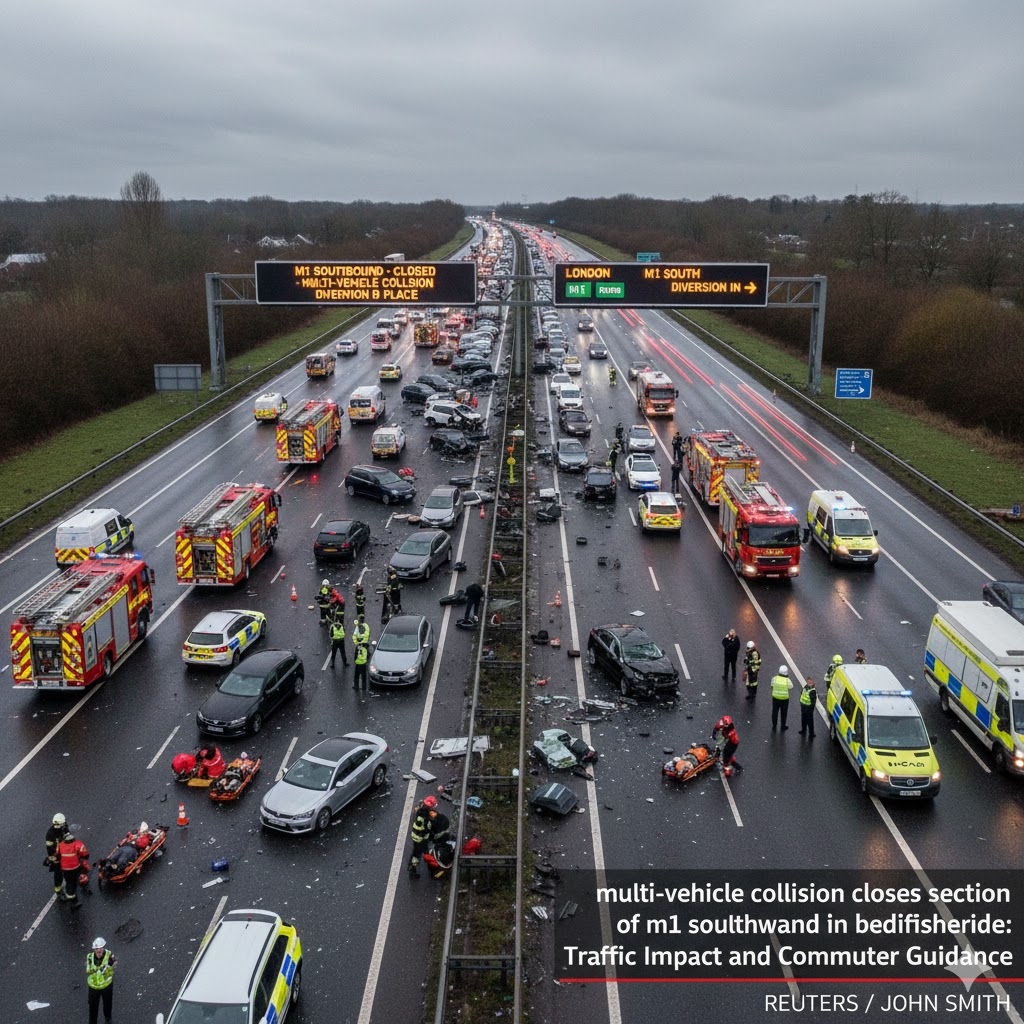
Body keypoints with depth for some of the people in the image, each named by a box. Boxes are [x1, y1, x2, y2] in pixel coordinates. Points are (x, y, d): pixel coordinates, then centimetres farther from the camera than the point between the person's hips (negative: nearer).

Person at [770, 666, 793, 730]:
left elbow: (772, 687, -3)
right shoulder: (788, 680, -19)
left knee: (775, 712, 20)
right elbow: (791, 687, -1)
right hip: (785, 699, -2)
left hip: (775, 698, 2)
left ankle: (774, 725, 34)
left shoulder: (774, 678, -15)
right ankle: (783, 727, 29)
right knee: (783, 713, 17)